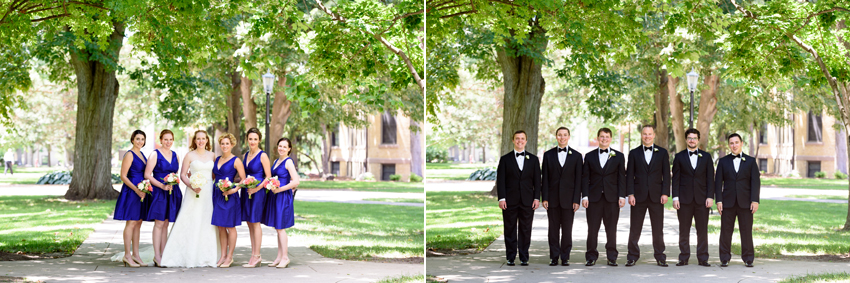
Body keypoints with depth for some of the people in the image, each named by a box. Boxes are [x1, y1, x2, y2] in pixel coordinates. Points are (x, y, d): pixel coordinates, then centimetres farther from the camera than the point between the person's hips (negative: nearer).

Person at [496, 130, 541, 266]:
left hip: (527, 201, 1)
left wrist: (537, 198, -1)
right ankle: (511, 258, 9)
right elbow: (500, 180, 2)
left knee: (525, 231, 1)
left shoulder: (533, 159, 11)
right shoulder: (505, 159, 7)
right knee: (510, 230, 2)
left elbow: (537, 181, 8)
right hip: (510, 201, -1)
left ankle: (524, 258, 8)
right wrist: (501, 198, -8)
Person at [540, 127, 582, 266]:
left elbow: (578, 180, 2)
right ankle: (554, 257, 9)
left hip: (568, 198, -1)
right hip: (553, 198, 1)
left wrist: (576, 200, -5)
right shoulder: (548, 155, 7)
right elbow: (545, 178, 5)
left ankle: (565, 257, 9)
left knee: (567, 230, 2)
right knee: (553, 229, 3)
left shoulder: (576, 156, 5)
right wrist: (545, 198, -3)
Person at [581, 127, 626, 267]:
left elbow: (621, 178, 5)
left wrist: (622, 196, -4)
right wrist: (585, 196, -3)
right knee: (592, 229, 0)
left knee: (611, 229, 2)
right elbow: (585, 177, 7)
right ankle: (591, 257, 7)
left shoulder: (618, 156, 9)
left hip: (612, 198, 0)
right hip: (594, 197, 0)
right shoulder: (589, 156, 10)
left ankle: (612, 257, 9)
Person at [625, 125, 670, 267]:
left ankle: (660, 257, 10)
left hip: (656, 196, 0)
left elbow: (666, 174, 5)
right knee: (634, 229, 2)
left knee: (658, 229, 3)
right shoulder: (634, 153, 8)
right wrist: (630, 194, -5)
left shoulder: (662, 153, 8)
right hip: (639, 196, 0)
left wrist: (665, 193, -5)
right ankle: (632, 257, 9)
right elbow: (630, 175, 4)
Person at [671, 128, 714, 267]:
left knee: (702, 230, 1)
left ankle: (703, 258, 6)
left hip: (702, 199, 0)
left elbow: (710, 178, 6)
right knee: (684, 230, 2)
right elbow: (676, 178, 4)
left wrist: (710, 197, -3)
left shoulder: (706, 157, 10)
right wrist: (675, 197, -4)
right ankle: (684, 258, 7)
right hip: (684, 198, 0)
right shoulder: (679, 157, 8)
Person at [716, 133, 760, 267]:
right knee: (726, 231, 0)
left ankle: (748, 259, 7)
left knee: (746, 231, -1)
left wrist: (755, 200, -7)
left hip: (745, 202, -1)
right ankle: (725, 258, 7)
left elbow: (755, 182, 3)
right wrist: (719, 200, -4)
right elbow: (718, 182, 6)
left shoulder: (750, 161, 9)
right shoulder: (723, 161, 11)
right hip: (728, 202, 1)